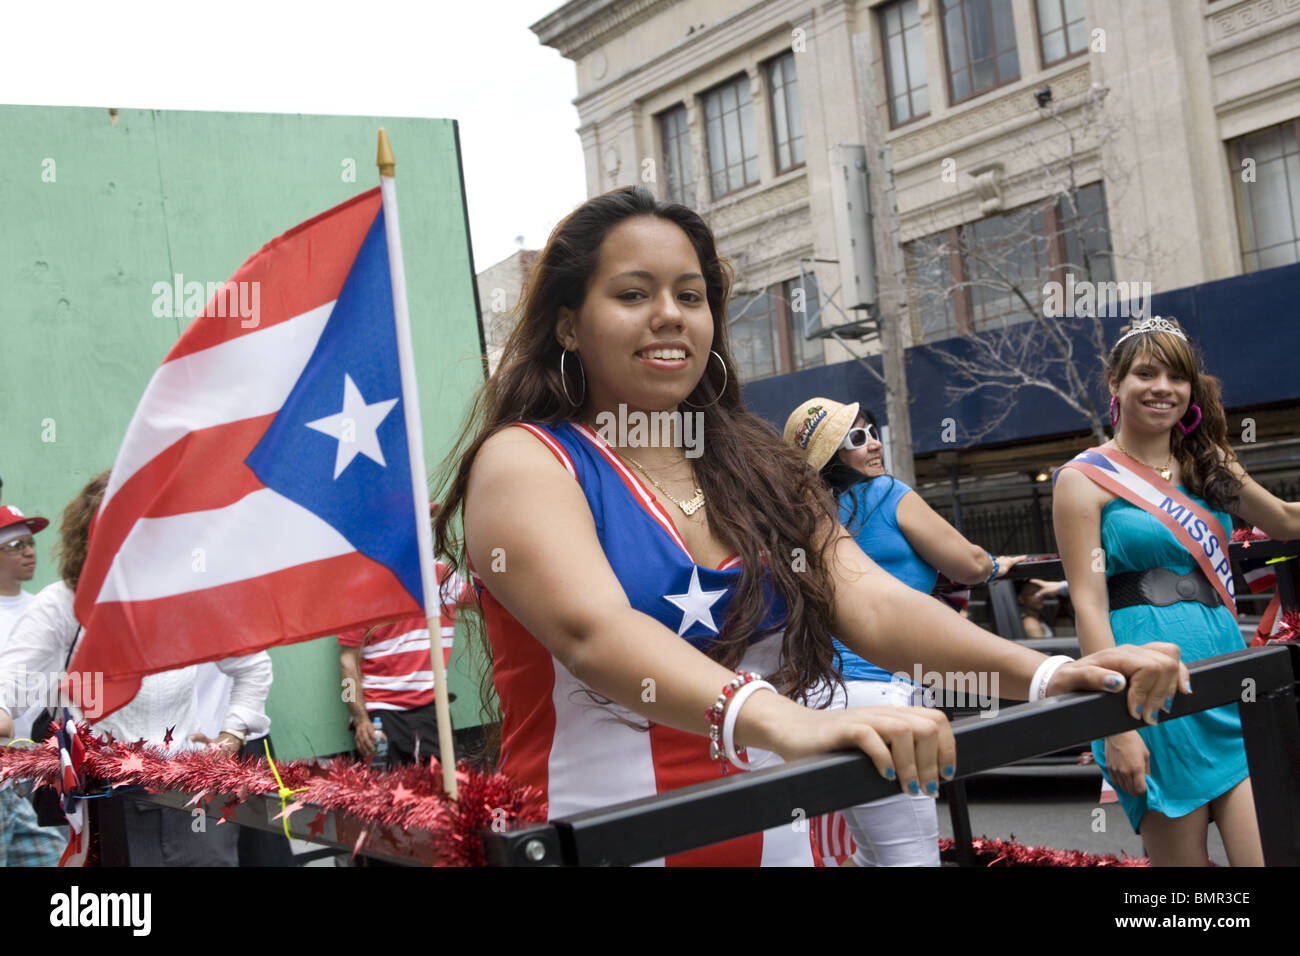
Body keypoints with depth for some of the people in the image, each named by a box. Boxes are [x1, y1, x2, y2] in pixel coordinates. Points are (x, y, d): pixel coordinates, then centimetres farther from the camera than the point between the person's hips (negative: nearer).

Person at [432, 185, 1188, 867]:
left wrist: (1041, 673, -20)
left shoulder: (755, 469, 8)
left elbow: (869, 602, -5)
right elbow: (593, 629, -26)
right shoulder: (524, 462, -8)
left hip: (775, 839, 5)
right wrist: (776, 721, -41)